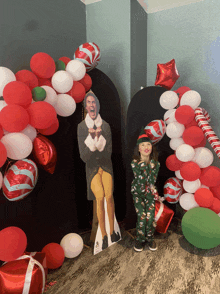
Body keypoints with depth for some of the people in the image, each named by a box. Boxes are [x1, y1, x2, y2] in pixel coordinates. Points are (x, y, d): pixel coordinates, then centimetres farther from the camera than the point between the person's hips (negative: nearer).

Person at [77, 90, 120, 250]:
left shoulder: (105, 125, -2)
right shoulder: (81, 126, -4)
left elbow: (108, 152, -5)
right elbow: (84, 156, -9)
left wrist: (97, 138, -18)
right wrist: (92, 137, -20)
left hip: (106, 165, 1)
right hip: (92, 167, -1)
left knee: (109, 195, -15)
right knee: (100, 197, -17)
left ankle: (112, 231, 6)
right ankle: (104, 235, -1)